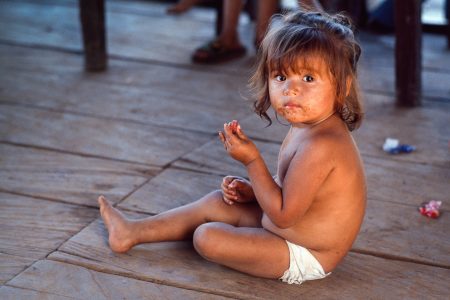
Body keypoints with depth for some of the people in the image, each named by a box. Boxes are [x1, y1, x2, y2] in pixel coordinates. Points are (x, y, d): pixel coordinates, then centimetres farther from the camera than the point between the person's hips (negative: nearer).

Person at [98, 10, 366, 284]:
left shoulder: (320, 146, -32)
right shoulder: (306, 127, 1)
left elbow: (283, 214, -29)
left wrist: (252, 161, -25)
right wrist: (251, 189, -1)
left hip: (305, 257, -10)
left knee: (207, 237, -13)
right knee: (216, 202, 17)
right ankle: (132, 232, 31)